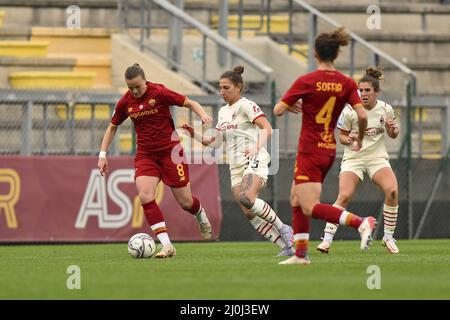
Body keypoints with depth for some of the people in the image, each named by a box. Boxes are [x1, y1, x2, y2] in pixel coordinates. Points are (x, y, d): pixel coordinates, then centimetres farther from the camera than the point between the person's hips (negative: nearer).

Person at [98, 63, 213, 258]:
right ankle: (166, 245, -18)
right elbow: (112, 127, 15)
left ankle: (201, 215, 41)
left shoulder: (159, 93, -12)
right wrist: (103, 154, 8)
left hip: (170, 150, -3)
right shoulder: (125, 103, 1)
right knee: (145, 197, -19)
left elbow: (190, 103, -4)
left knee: (185, 201, 2)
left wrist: (203, 115, -24)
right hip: (145, 154, 3)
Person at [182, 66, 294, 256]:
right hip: (235, 167, 8)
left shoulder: (246, 105, -4)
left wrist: (256, 147, -31)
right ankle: (287, 245, 2)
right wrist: (194, 134, 7)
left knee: (247, 200, -33)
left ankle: (283, 229, -17)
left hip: (254, 161, -8)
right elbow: (215, 142, 21)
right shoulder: (223, 112, 20)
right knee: (249, 214, -4)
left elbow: (267, 129, -15)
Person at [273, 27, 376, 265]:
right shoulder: (347, 83, -1)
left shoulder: (306, 81, -12)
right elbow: (362, 115, -10)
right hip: (329, 150, 7)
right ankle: (301, 254, 18)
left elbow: (278, 110, -9)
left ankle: (361, 223, -28)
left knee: (310, 208, -10)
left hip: (310, 151, -7)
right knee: (296, 199, 20)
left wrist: (291, 106, 14)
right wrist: (360, 139, 8)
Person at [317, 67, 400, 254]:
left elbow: (393, 135, 12)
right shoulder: (349, 111, -8)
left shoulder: (386, 109, -2)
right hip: (353, 159, -2)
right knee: (344, 196, -23)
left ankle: (388, 237, -6)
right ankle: (327, 239, -14)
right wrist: (348, 140, -20)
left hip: (378, 158, 2)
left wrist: (392, 129, -11)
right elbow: (341, 135, 3)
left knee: (392, 191, -23)